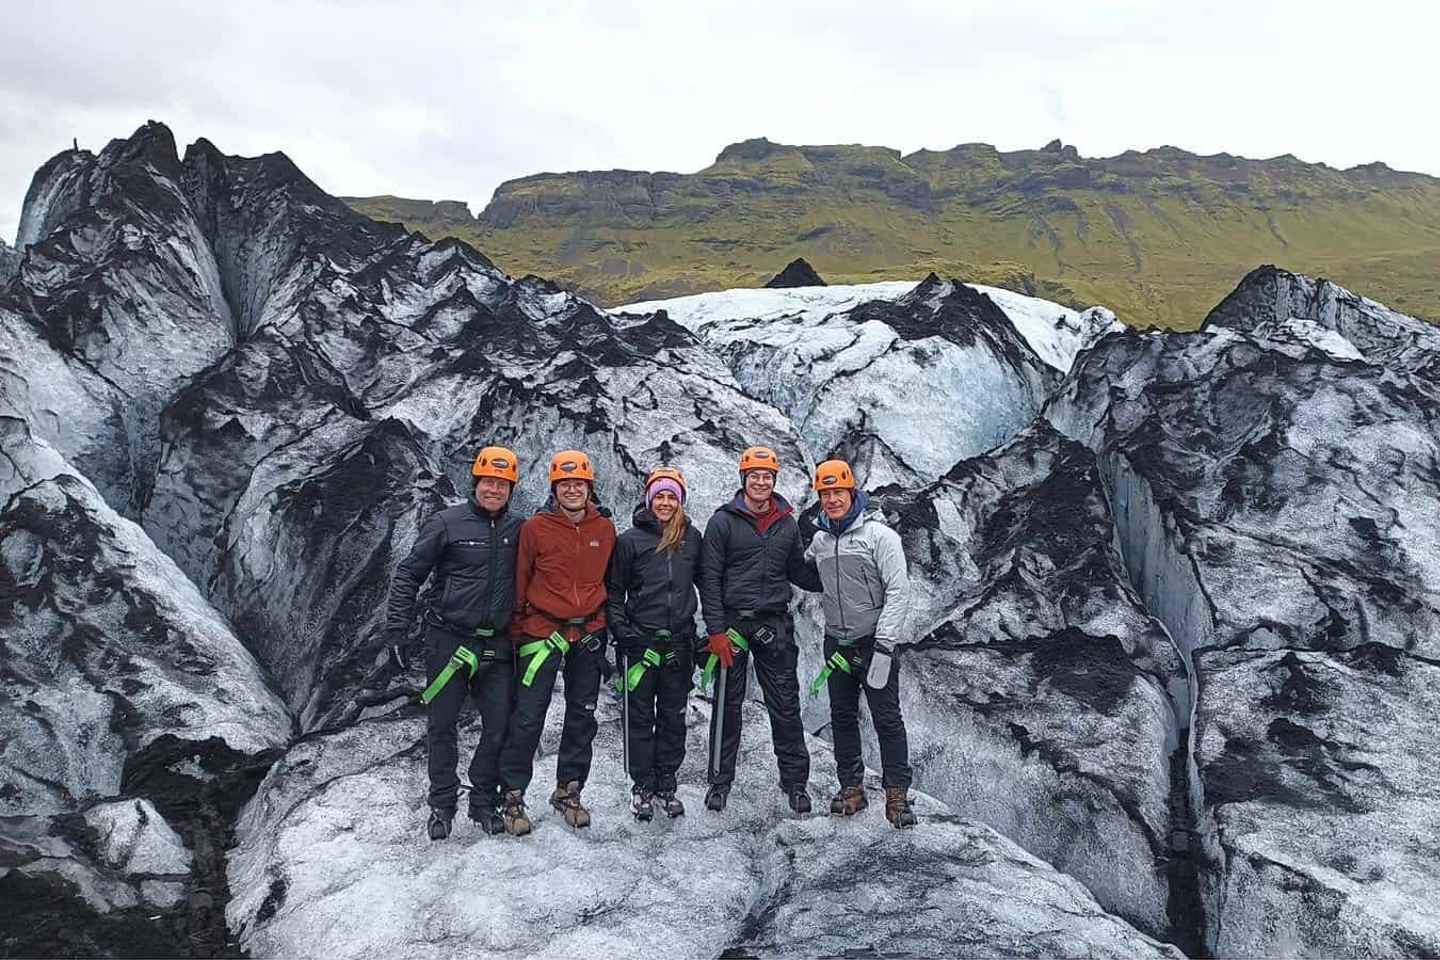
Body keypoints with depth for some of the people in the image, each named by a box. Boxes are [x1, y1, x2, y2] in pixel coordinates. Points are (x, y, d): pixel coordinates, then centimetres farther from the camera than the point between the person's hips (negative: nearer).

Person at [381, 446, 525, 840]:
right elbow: (408, 575, -3)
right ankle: (442, 804, 21)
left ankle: (484, 801, 21)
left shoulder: (518, 529, 5)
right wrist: (396, 631, -7)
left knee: (500, 727, 4)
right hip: (450, 641, -3)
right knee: (441, 726, 5)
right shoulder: (447, 523, -6)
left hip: (496, 644, 3)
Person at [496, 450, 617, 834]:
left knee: (582, 716, 12)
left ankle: (569, 790, 26)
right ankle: (512, 795, 11)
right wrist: (517, 629, 0)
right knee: (527, 717, -3)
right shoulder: (535, 528, -8)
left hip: (589, 634, 4)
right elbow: (519, 582, -1)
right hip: (543, 631, -3)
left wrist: (607, 625, 16)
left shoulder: (605, 529, 2)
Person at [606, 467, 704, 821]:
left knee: (673, 715, 9)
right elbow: (614, 590, 2)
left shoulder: (692, 538, 6)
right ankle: (642, 786, 14)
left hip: (680, 641, 2)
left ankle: (666, 785, 20)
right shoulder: (630, 540, -1)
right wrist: (621, 632, -7)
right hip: (641, 640, -2)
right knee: (640, 715, 4)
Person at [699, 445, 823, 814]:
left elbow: (799, 573, 19)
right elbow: (709, 578, -5)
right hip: (732, 622, -2)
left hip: (775, 625, 3)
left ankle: (795, 780, 15)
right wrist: (716, 631, -12)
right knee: (727, 705, 6)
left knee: (786, 705, 4)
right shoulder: (724, 521, -2)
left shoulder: (787, 524, 10)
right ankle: (720, 780, 19)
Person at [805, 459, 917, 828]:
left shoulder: (879, 535, -9)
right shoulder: (819, 541, 9)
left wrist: (883, 646, -18)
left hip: (873, 642, -5)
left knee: (887, 719, -3)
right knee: (842, 717, 10)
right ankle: (852, 787, 22)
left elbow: (898, 591, -13)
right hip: (836, 642, 6)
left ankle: (897, 794, 5)